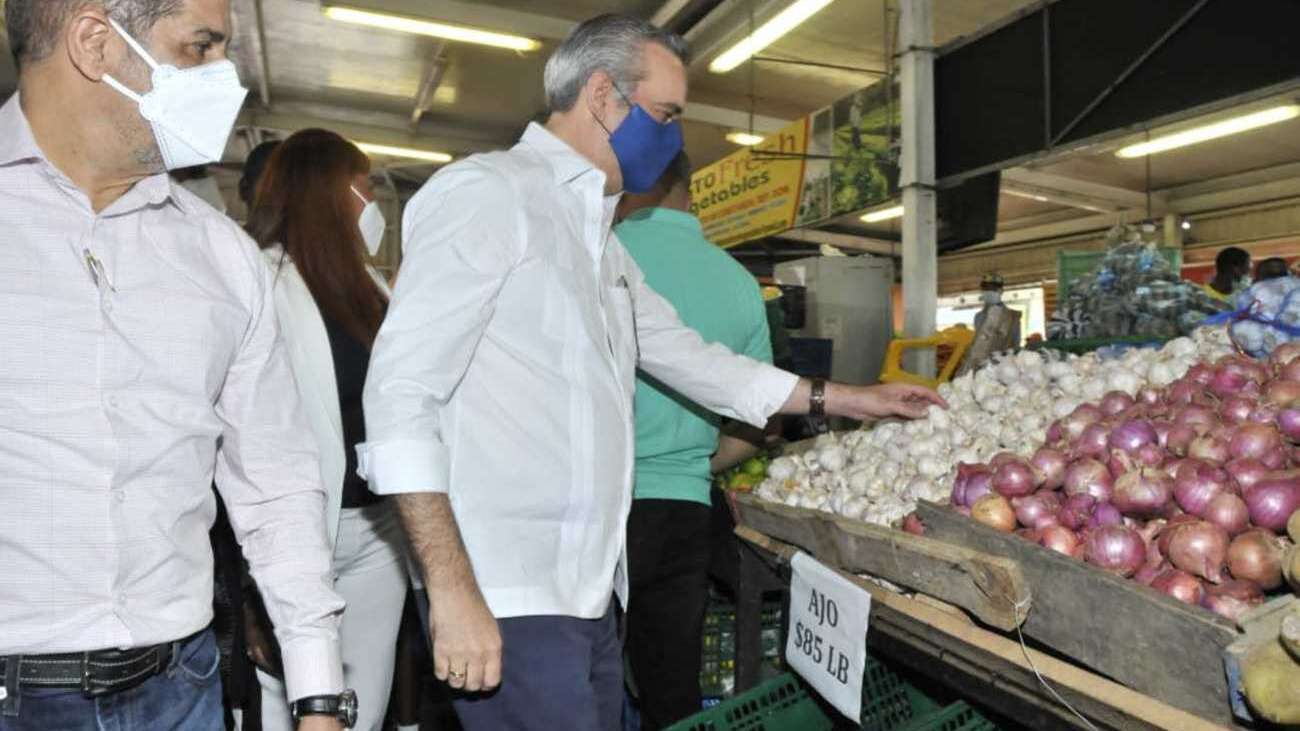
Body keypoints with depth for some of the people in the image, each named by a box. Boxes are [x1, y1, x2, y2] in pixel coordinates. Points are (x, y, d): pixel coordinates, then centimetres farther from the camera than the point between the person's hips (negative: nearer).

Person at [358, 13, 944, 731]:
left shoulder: (600, 240, 18)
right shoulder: (487, 191, -9)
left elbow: (685, 356, 25)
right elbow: (401, 391, -16)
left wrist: (841, 398, 26)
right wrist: (452, 590, -20)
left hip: (589, 593, 8)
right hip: (507, 606, -8)